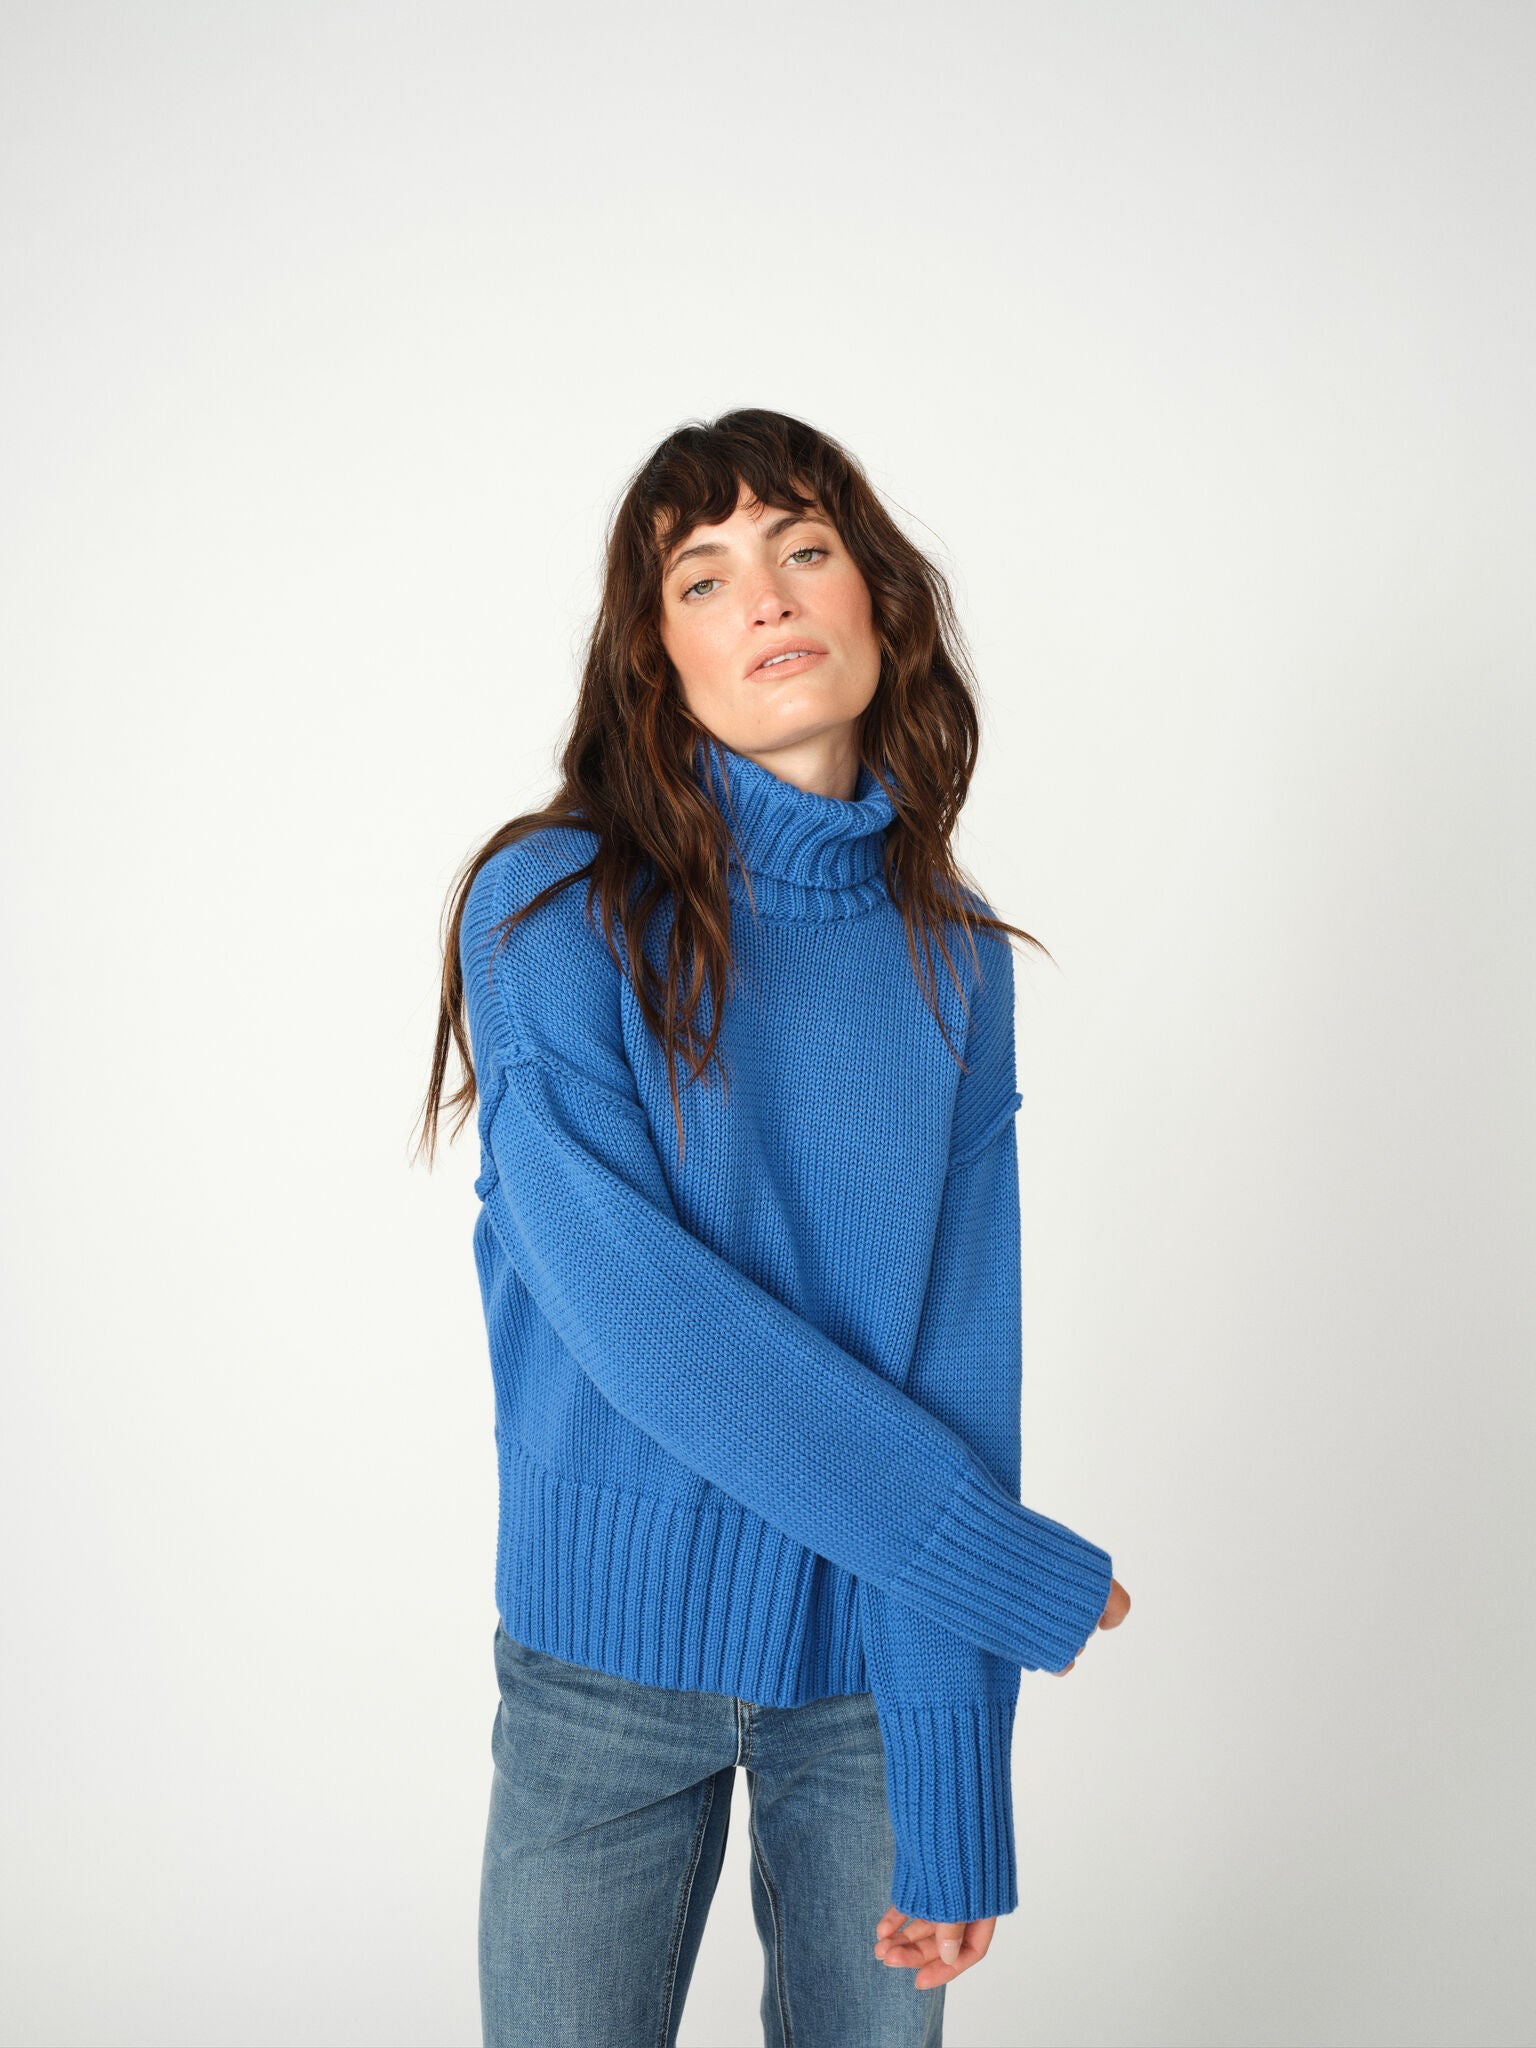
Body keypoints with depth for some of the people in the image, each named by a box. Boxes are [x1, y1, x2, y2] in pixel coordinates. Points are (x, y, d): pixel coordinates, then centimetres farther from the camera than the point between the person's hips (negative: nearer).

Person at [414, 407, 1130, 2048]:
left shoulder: (952, 956, -2)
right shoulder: (553, 908, -11)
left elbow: (963, 1358, -7)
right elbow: (630, 1308, -20)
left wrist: (956, 1794, -13)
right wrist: (1015, 1570, -17)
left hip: (873, 1646, 3)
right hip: (611, 1652, -2)